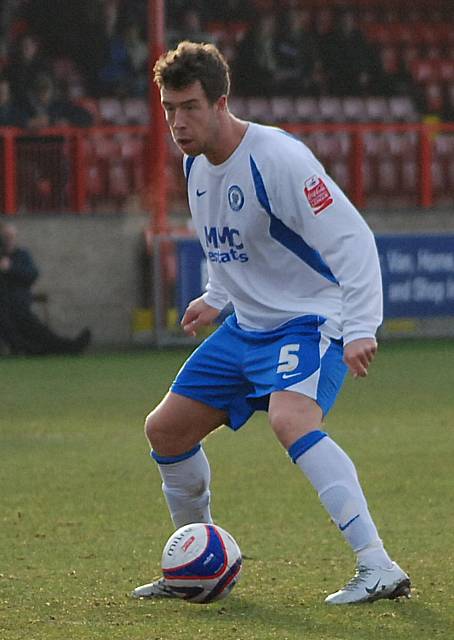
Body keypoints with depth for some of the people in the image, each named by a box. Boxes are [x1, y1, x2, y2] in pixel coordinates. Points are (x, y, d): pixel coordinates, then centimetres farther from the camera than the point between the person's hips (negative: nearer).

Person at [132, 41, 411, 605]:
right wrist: (216, 297, 13)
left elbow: (352, 240, -25)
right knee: (165, 430, 10)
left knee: (290, 420, -35)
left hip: (311, 322, -9)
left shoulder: (278, 159, -22)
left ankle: (379, 569, -37)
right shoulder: (196, 164, 5)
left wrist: (361, 328, -33)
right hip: (248, 327, 9)